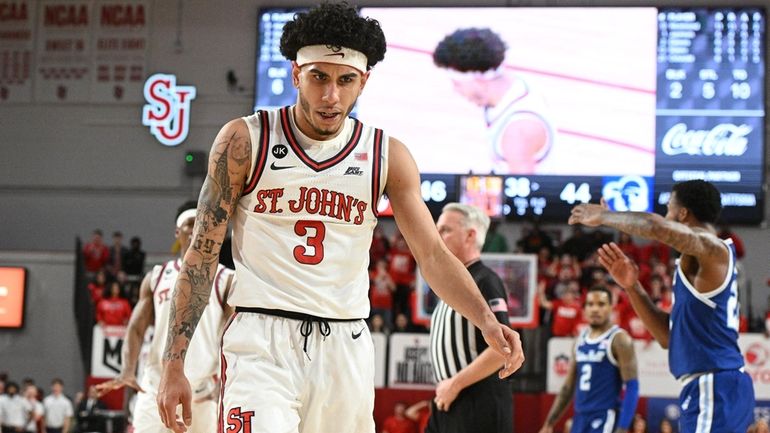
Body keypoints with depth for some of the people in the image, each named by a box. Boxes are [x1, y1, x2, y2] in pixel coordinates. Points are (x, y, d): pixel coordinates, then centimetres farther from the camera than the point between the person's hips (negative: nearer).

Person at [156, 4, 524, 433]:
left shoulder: (388, 157, 5)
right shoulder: (245, 140, -2)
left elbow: (434, 255, 2)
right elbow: (202, 255, 0)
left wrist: (487, 322, -17)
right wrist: (174, 365, -6)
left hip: (346, 348, 3)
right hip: (262, 342, -3)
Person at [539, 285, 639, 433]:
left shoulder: (619, 340, -8)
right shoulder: (581, 339, 14)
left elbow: (632, 387, -13)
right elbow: (568, 387, 20)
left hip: (605, 420, -8)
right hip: (580, 419, 8)